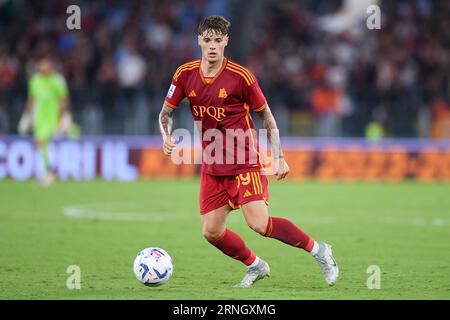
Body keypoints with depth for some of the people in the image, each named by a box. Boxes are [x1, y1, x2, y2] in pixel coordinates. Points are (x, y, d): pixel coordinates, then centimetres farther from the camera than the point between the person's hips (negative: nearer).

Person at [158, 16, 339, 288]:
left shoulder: (240, 76, -12)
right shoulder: (185, 74, -1)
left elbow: (266, 116, -1)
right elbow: (166, 112, 10)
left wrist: (279, 157, -3)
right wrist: (167, 137, -11)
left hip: (245, 162, -5)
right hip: (212, 165, 5)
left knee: (260, 224, -19)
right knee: (211, 232, 1)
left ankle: (319, 250, -1)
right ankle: (255, 266, 25)